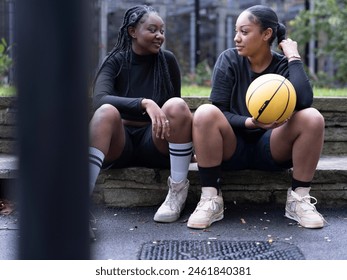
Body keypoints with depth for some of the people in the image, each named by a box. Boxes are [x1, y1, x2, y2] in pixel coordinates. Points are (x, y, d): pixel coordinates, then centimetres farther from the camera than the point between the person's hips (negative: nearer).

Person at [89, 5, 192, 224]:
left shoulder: (167, 60, 1)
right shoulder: (115, 61, -3)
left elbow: (175, 109, 8)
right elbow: (99, 99, -23)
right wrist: (145, 103, -36)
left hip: (156, 143, 1)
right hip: (120, 142, 0)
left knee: (177, 106, -28)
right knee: (107, 112, -32)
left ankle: (178, 190, -18)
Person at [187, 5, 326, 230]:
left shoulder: (284, 66, -5)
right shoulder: (229, 60, -6)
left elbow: (304, 101, -25)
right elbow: (217, 113, -12)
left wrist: (294, 58, -18)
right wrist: (249, 122, -29)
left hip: (271, 149, 1)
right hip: (232, 149, -1)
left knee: (312, 118, -25)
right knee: (205, 113, -31)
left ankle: (299, 198, -12)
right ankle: (211, 199, -22)